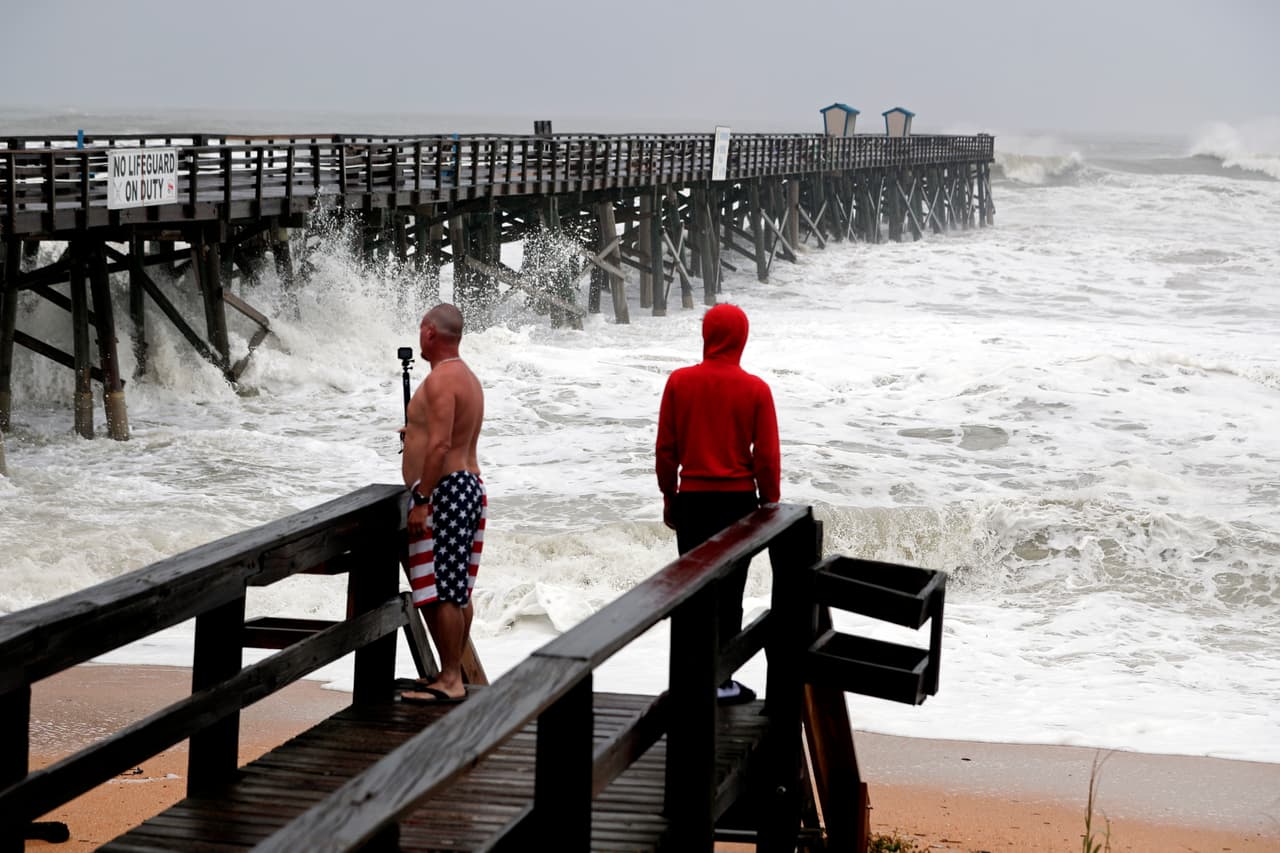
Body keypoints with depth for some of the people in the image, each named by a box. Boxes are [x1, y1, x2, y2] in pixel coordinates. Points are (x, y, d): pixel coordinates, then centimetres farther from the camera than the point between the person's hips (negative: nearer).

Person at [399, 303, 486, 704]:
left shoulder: (441, 379, -15)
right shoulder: (466, 376, 17)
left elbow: (441, 445, -23)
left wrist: (420, 501, -23)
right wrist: (415, 430, 39)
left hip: (445, 490, -11)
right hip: (469, 485, 11)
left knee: (441, 592, -9)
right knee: (456, 590, 14)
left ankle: (449, 682, -7)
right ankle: (452, 674, 20)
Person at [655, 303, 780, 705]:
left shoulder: (679, 382, -4)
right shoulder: (755, 389, -8)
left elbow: (665, 448, 1)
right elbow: (767, 455, -5)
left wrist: (669, 496, 13)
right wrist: (770, 504, 6)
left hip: (692, 499, 2)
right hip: (739, 499, -2)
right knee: (729, 593, 4)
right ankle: (722, 680, 4)